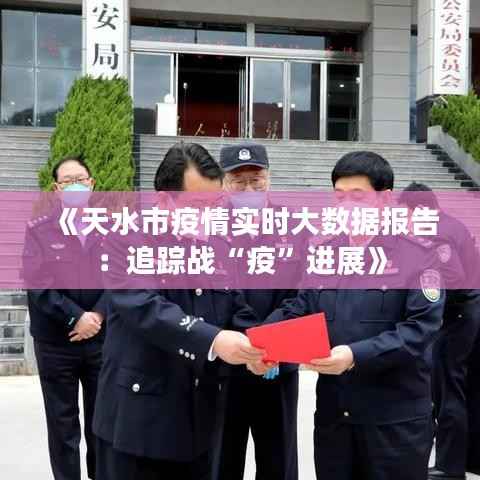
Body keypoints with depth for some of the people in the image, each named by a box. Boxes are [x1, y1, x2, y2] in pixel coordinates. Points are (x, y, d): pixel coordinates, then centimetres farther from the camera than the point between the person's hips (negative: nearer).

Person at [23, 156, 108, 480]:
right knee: (63, 424, 8)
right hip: (55, 342, -1)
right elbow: (39, 285, -9)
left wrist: (98, 315, -14)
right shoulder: (38, 230, -1)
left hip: (102, 339, 2)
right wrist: (76, 317, -17)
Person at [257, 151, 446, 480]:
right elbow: (299, 312, 5)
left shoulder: (417, 256, -6)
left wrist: (357, 355, -27)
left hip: (397, 417, -4)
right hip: (332, 412, 4)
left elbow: (421, 327, -15)